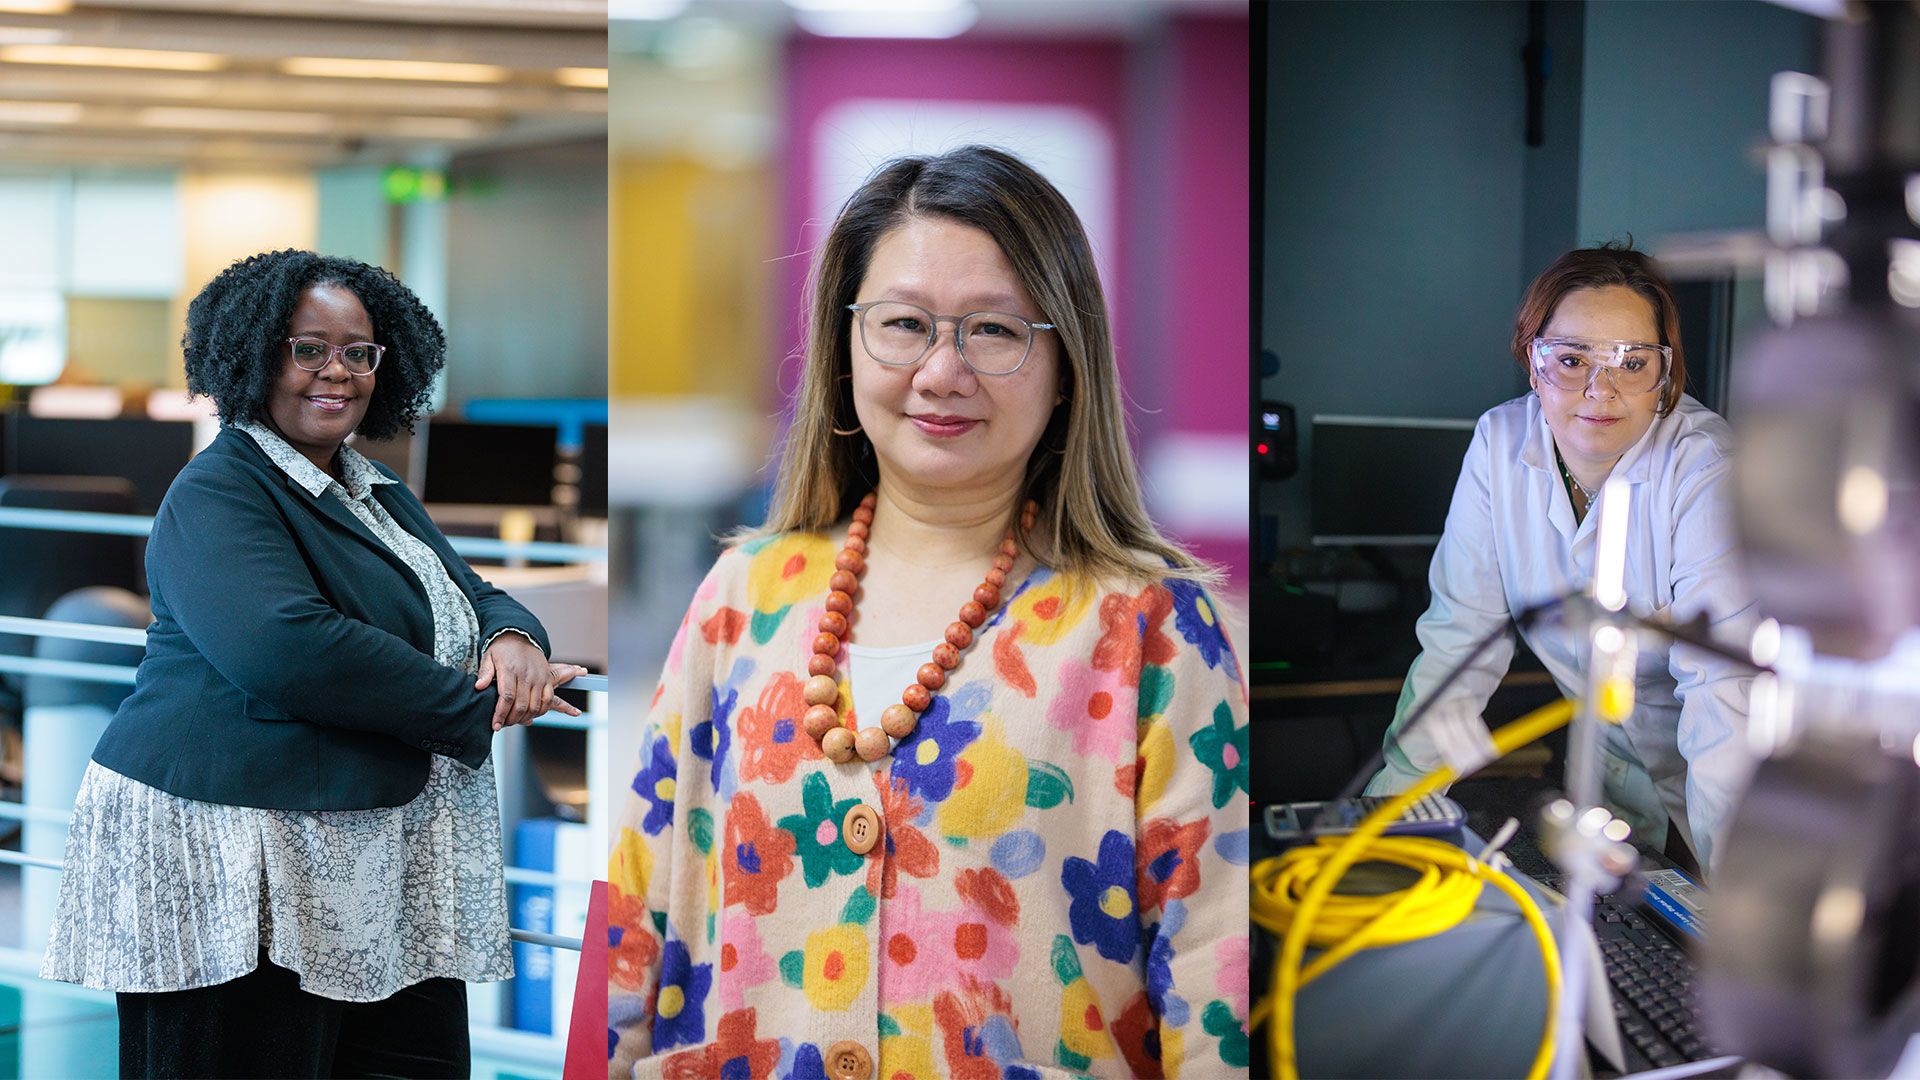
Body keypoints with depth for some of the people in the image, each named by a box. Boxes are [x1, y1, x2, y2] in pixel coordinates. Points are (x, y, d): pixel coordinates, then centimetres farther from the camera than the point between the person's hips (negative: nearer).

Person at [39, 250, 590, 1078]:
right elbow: (289, 651, -24)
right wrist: (480, 704, -17)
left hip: (381, 870, 8)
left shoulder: (376, 491, 20)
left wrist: (515, 639, -8)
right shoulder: (218, 495, -9)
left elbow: (473, 596, 20)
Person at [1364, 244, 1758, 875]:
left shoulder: (1704, 469, -23)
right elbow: (1460, 637, -1)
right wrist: (1393, 797, -9)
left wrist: (1734, 889, -40)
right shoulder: (1500, 445, -8)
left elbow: (1726, 681, -32)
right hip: (1613, 769, 4)